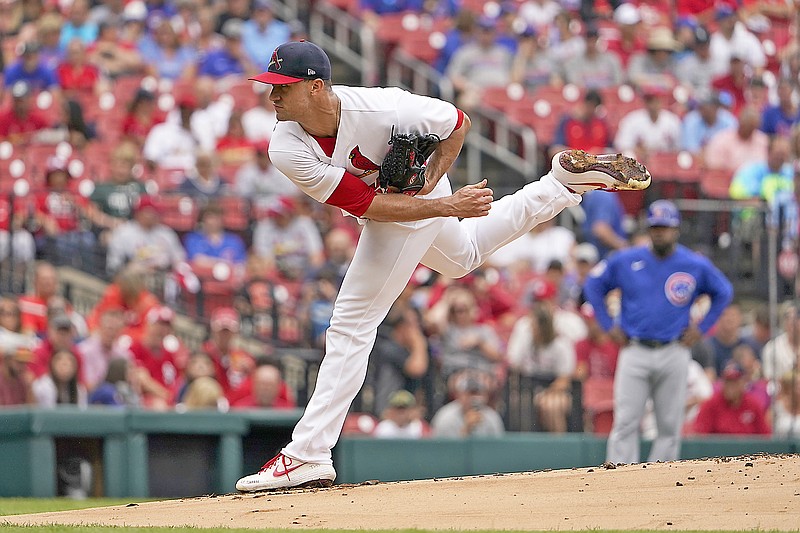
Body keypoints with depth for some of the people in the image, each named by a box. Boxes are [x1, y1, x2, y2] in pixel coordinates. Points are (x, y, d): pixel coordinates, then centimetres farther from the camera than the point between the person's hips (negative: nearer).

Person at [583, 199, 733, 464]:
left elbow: (724, 292, 17)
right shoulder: (625, 261, 2)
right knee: (625, 423, -8)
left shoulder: (697, 266, 2)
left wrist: (701, 328, 8)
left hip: (674, 355, 1)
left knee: (670, 427, 2)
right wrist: (609, 325, 7)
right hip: (634, 351, -1)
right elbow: (593, 286, 13)